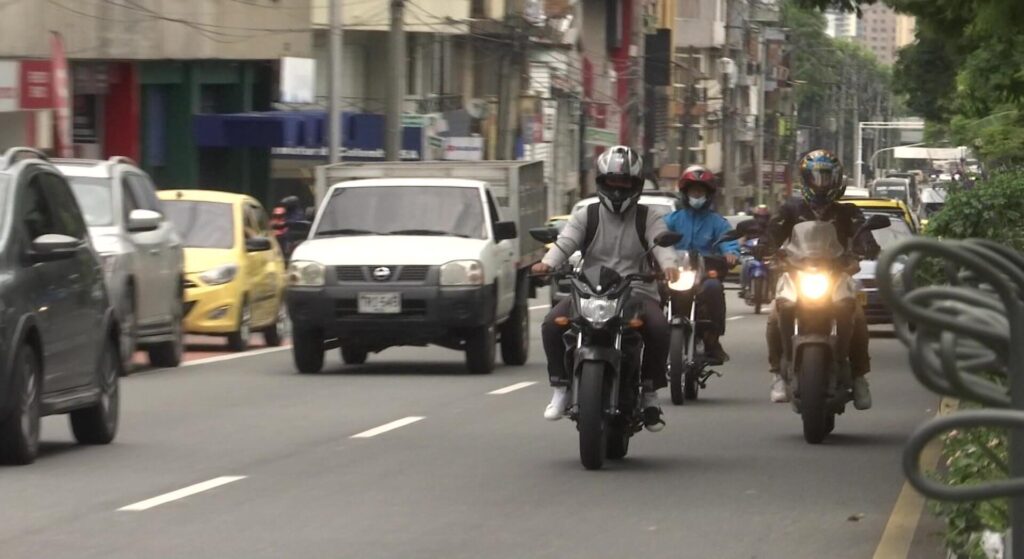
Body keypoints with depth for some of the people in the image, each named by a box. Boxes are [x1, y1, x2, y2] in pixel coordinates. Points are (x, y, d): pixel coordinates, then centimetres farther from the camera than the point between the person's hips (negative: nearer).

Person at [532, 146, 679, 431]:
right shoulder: (586, 216, 13)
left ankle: (650, 392, -14)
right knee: (552, 324, -24)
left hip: (637, 291, -1)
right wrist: (547, 263, -27)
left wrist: (668, 265, -33)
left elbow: (661, 242, -9)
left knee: (659, 328, -32)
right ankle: (561, 388, -10)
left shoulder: (648, 217, 10)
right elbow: (566, 241, -4)